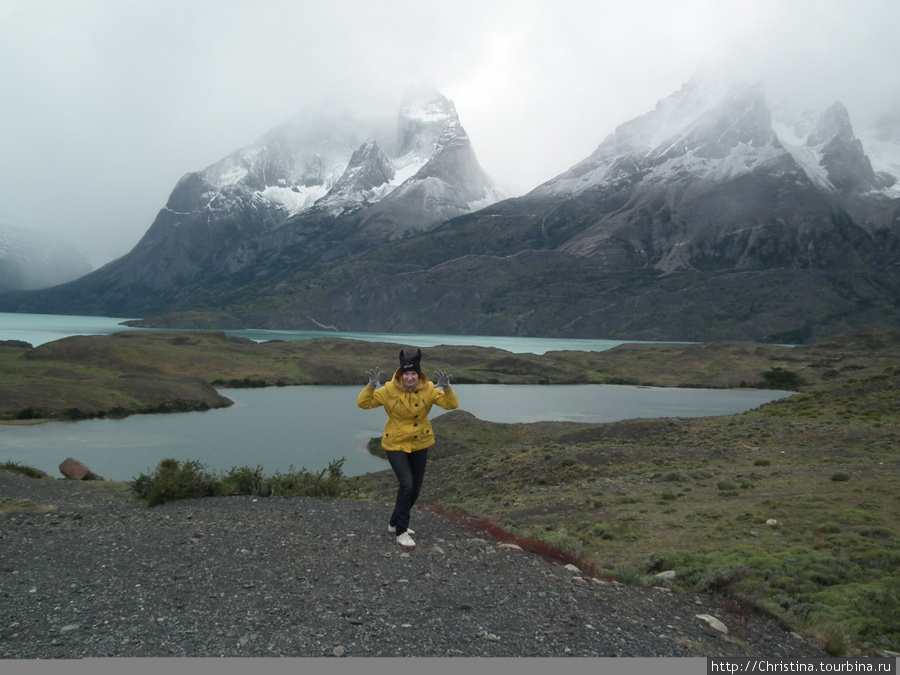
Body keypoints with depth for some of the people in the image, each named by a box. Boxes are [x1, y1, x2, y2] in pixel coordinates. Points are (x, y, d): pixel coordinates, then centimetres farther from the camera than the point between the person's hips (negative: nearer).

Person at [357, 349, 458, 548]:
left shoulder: (428, 389, -11)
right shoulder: (389, 390, -16)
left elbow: (452, 405, -15)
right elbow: (363, 403, -13)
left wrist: (446, 388, -33)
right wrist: (372, 385, -29)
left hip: (420, 445, 4)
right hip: (396, 444, -4)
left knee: (415, 490, 12)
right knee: (406, 484, -19)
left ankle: (395, 523, 35)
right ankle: (401, 532, -4)